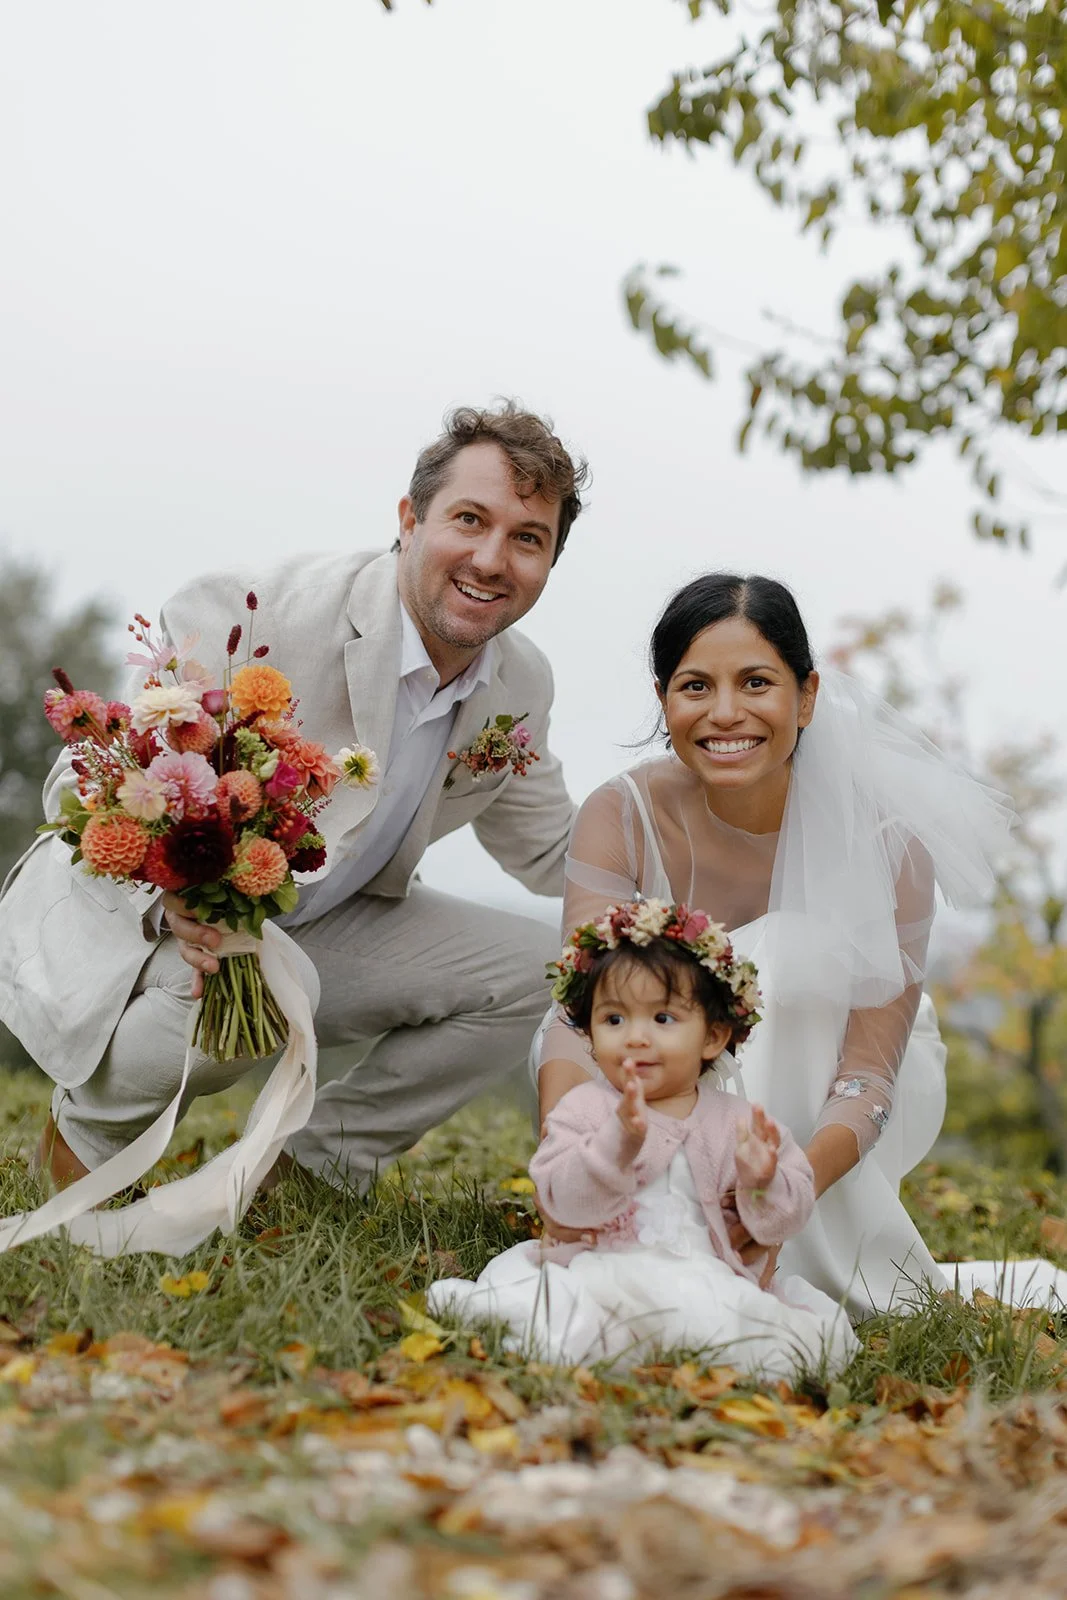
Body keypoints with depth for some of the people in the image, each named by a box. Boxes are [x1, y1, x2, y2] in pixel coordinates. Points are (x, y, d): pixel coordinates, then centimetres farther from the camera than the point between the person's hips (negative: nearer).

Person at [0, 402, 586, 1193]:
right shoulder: (254, 613, -29)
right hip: (124, 919, -6)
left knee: (532, 969, -6)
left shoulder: (522, 687, -6)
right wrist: (174, 898, -44)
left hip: (307, 928, 7)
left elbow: (552, 852, 9)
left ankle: (321, 1167, 8)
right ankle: (89, 1129, -4)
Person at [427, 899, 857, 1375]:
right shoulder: (584, 1108, 6)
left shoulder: (741, 1122, 12)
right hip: (607, 1270, -4)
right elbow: (565, 1201, -9)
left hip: (710, 1278, 4)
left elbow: (782, 1222, 9)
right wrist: (619, 1139, -24)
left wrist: (762, 1183, -14)